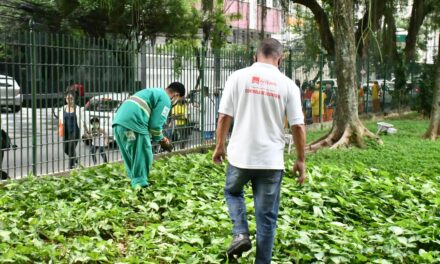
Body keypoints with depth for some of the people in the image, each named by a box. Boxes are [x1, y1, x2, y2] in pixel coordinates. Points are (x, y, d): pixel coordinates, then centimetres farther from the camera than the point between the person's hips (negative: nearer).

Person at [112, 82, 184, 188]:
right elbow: (155, 124, -5)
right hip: (133, 124, -9)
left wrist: (158, 138, 30)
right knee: (143, 157, 0)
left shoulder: (153, 92, 31)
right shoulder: (165, 99, 2)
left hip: (119, 122, 9)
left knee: (131, 157, 18)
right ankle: (140, 185, 3)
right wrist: (161, 140, 13)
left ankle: (135, 182, 25)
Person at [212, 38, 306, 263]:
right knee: (267, 217, 11)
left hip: (240, 155, 0)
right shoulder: (288, 85, -1)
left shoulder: (238, 77, -3)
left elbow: (224, 116, -2)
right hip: (271, 159, 0)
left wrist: (220, 146, 11)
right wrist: (300, 160, 8)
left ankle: (240, 234, 8)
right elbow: (298, 126, -2)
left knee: (233, 192, 28)